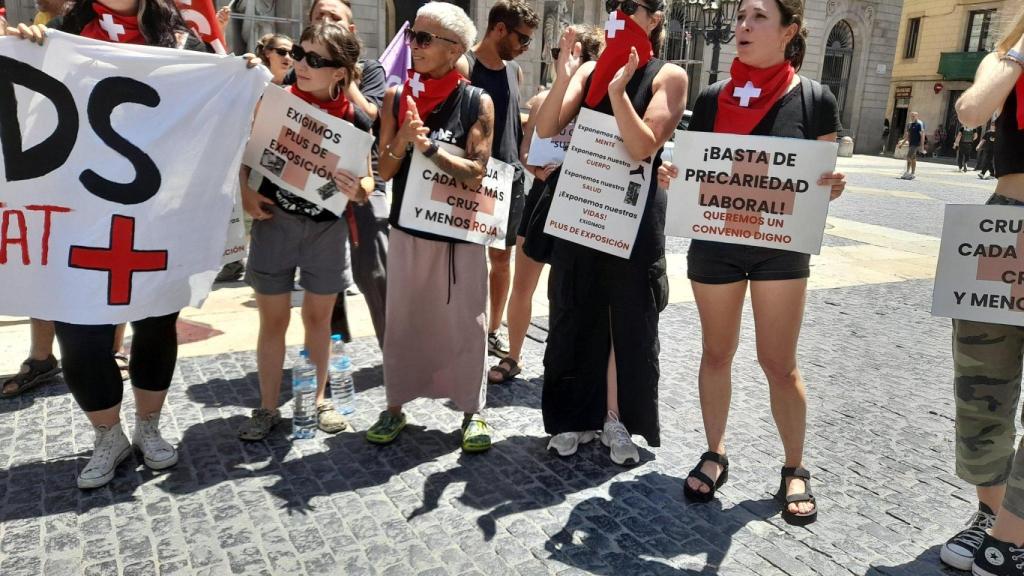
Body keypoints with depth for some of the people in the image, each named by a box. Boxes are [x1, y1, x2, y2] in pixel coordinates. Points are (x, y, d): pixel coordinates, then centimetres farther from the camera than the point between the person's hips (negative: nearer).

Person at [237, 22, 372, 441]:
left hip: (327, 228, 1)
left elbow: (367, 182, 0)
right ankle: (267, 408, 20)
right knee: (273, 319, 6)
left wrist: (356, 190, -22)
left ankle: (319, 400, 29)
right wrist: (246, 192, -10)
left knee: (319, 316, 13)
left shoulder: (354, 121, -8)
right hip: (274, 221, 0)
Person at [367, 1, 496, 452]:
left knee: (465, 323, 5)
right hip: (407, 228, 3)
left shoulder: (477, 102, -6)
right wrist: (403, 139, -18)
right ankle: (395, 408, 26)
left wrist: (428, 145, -23)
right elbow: (384, 171, 1)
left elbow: (476, 173, -14)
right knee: (401, 320, 10)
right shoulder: (396, 97, 2)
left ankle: (472, 412, 21)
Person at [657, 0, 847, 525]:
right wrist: (672, 177, -13)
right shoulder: (710, 99, 2)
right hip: (713, 243, 2)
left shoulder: (814, 100, -4)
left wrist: (833, 187, -20)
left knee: (779, 362, 3)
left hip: (780, 246, -2)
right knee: (716, 352, 10)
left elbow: (823, 177, 2)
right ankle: (715, 454, 27)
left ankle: (794, 470, 22)